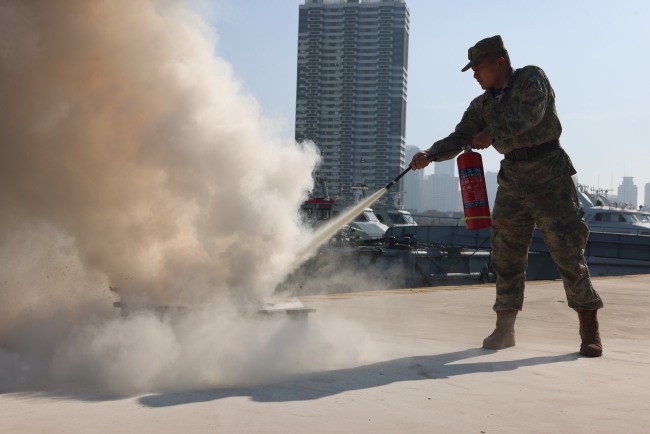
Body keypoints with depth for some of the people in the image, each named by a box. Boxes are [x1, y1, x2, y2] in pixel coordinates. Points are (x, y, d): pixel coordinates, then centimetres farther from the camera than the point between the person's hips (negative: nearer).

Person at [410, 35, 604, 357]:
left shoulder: (532, 78, -5)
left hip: (550, 179, -5)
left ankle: (590, 331, 6)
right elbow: (459, 139, 3)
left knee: (569, 255, -5)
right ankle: (504, 328, 12)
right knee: (506, 256, 3)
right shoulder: (482, 105, 10)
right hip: (512, 182, 5)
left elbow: (529, 115, -23)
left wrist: (492, 134, -25)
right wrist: (430, 154, -13)